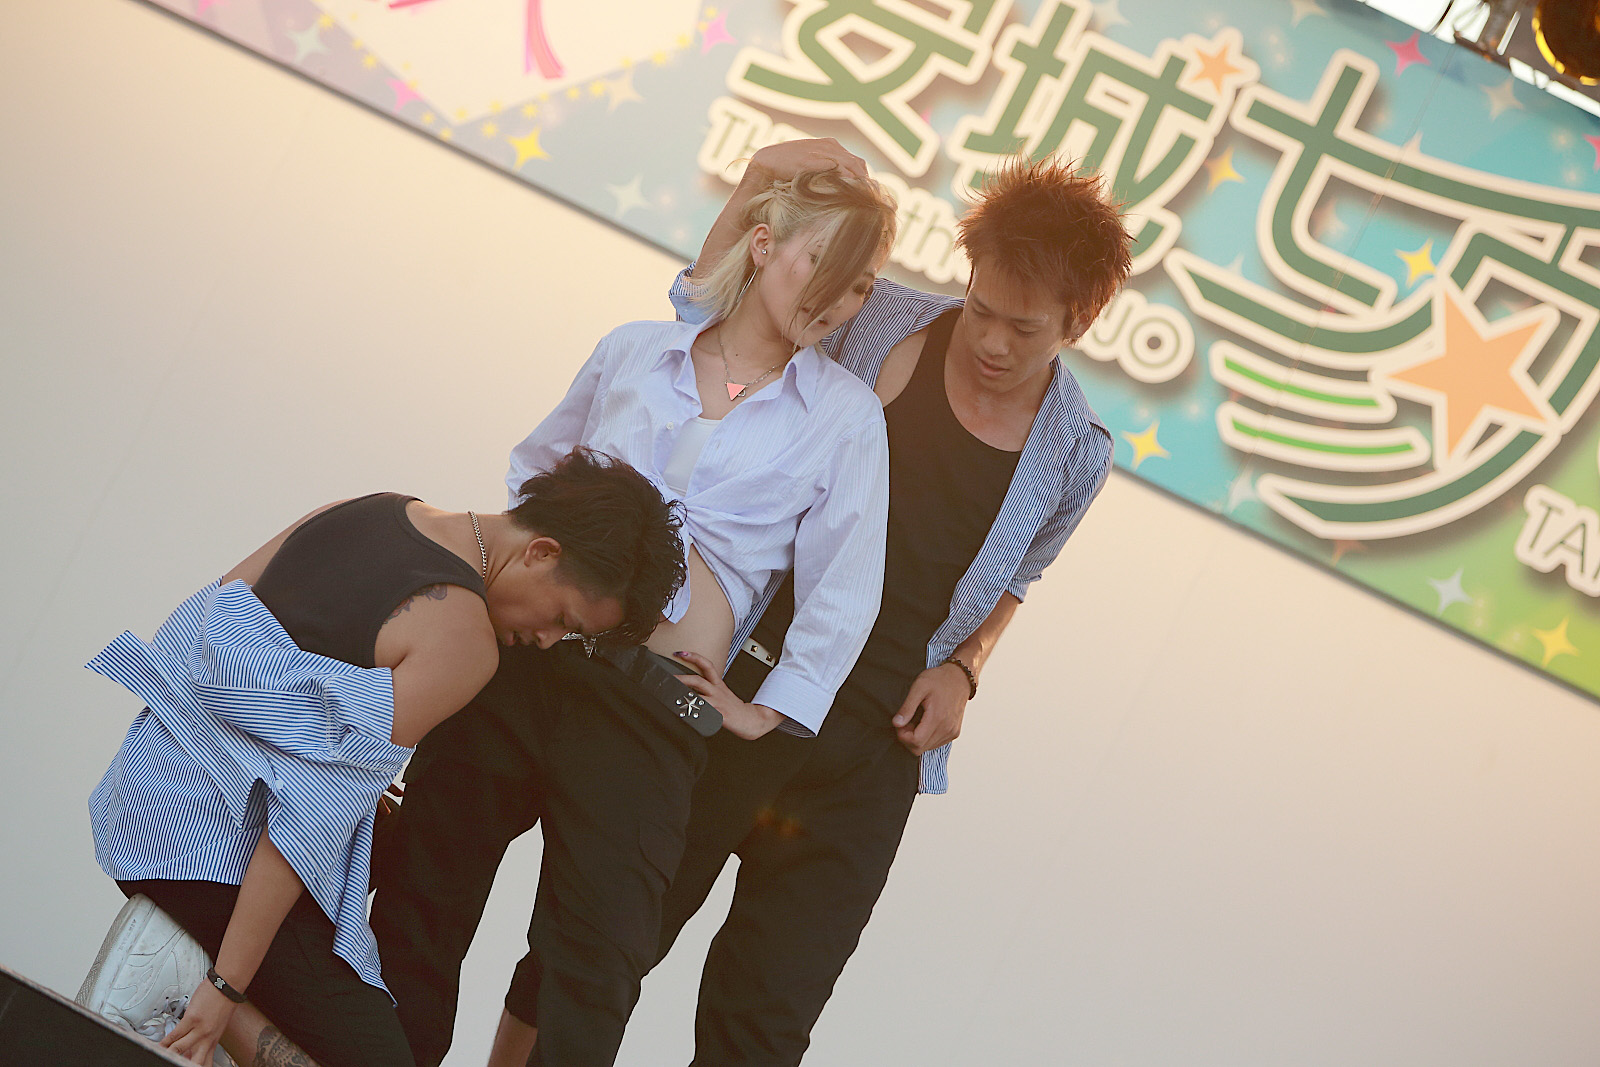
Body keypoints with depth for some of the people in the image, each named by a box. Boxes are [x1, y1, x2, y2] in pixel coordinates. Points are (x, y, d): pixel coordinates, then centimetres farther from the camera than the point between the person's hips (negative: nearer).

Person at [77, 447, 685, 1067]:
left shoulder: (373, 509, 5)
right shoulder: (466, 642, -19)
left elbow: (216, 609, 13)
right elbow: (313, 817, -23)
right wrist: (226, 987, -20)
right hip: (220, 831, -8)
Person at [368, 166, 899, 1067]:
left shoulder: (847, 414, 3)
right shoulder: (634, 352, 10)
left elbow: (842, 594, 3)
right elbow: (537, 463, 23)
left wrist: (771, 710, 1)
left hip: (655, 707, -2)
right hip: (520, 655, 2)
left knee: (597, 952, 0)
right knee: (423, 888, 9)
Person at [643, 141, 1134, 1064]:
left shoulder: (1076, 456, 1)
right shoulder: (882, 323, -5)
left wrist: (963, 671, 1)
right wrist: (757, 184, -11)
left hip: (871, 751, 1)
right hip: (738, 689, -1)